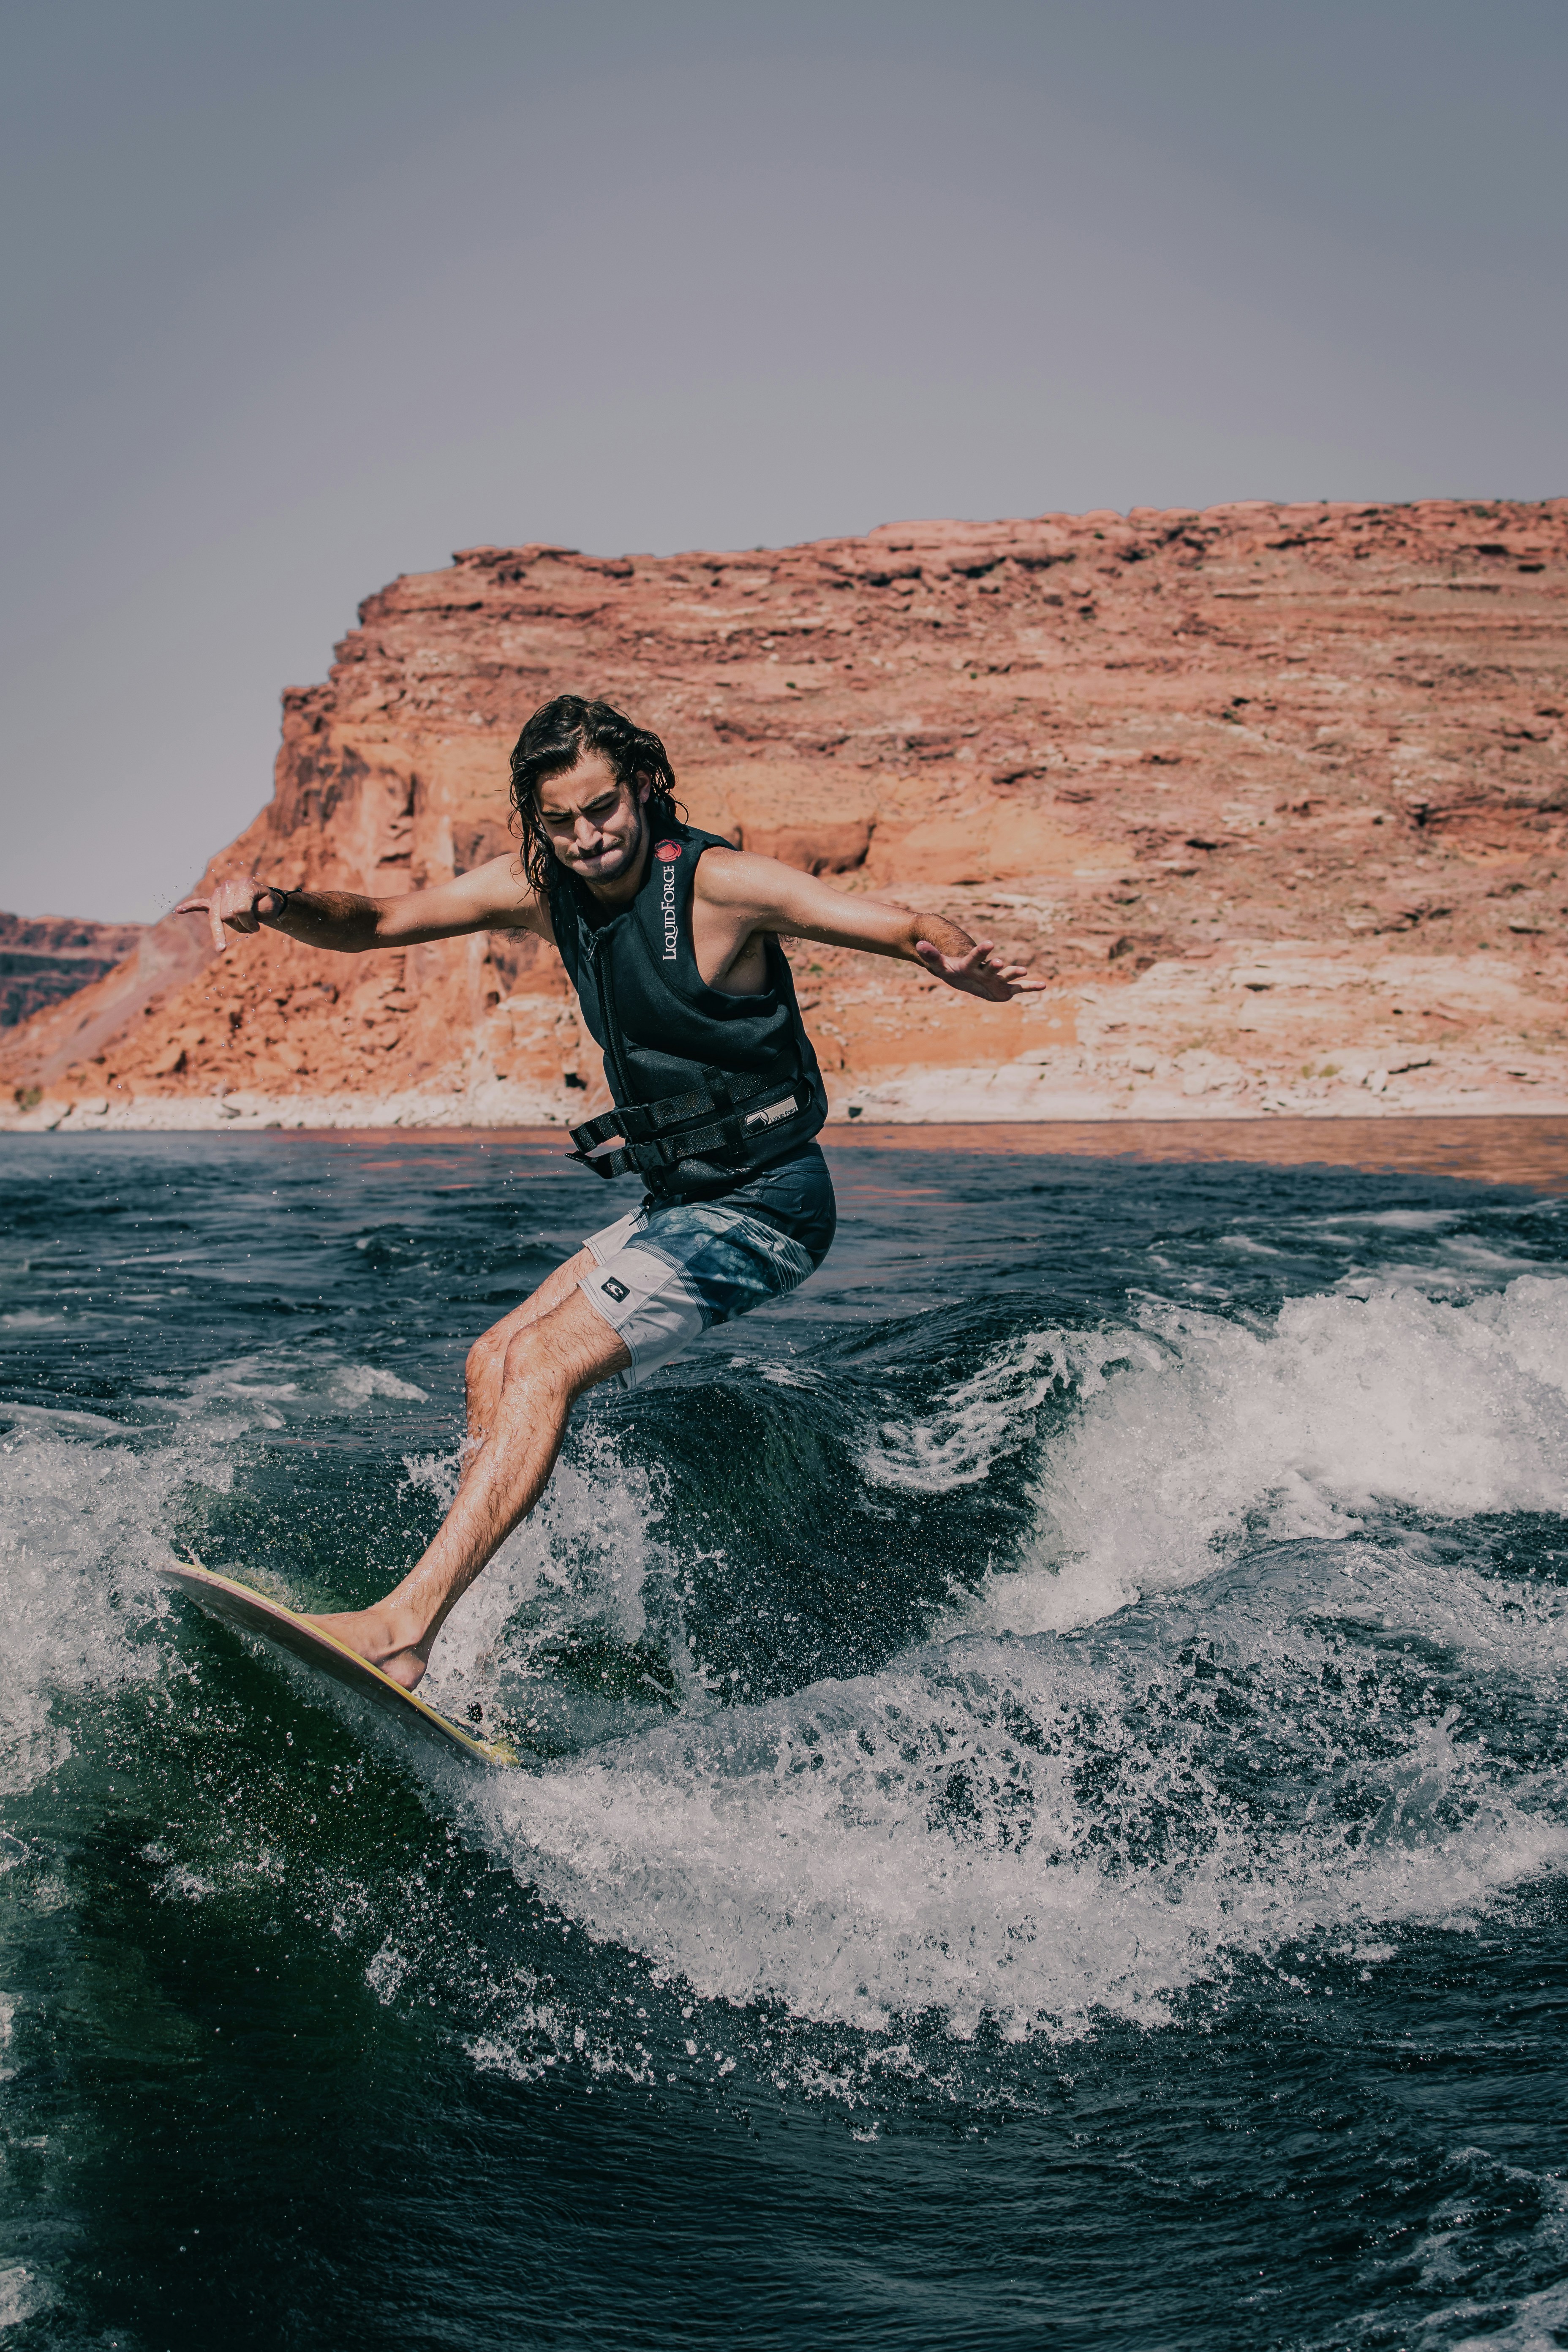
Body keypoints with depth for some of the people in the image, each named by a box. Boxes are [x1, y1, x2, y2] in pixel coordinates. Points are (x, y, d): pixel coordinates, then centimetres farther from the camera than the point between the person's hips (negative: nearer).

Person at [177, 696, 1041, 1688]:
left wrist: (960, 960, -46)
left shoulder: (717, 882, -19)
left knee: (543, 1364, -19)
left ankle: (407, 1626, -21)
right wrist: (274, 903, -16)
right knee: (495, 1361, 9)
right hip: (680, 1200, 9)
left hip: (765, 1205, -8)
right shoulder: (542, 887, 1)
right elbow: (374, 923, 5)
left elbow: (911, 926, -22)